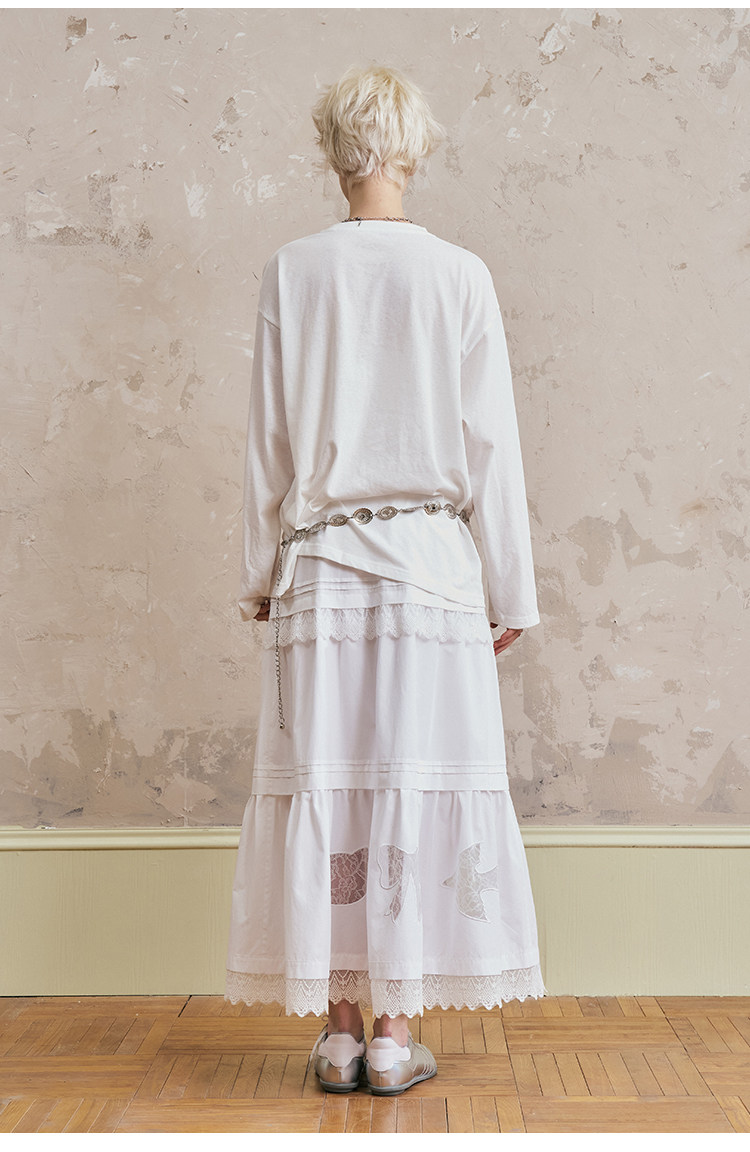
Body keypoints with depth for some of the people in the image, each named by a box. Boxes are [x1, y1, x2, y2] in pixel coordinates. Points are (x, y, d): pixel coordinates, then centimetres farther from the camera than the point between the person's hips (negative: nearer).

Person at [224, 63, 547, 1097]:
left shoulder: (292, 273, 2)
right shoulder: (459, 275, 0)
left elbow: (269, 440, 4)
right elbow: (491, 444, 0)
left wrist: (262, 571, 13)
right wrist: (510, 590, 6)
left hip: (320, 566, 1)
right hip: (430, 561, -1)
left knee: (323, 790, 6)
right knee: (419, 788, 4)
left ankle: (339, 1027, 15)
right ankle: (398, 1030, 11)